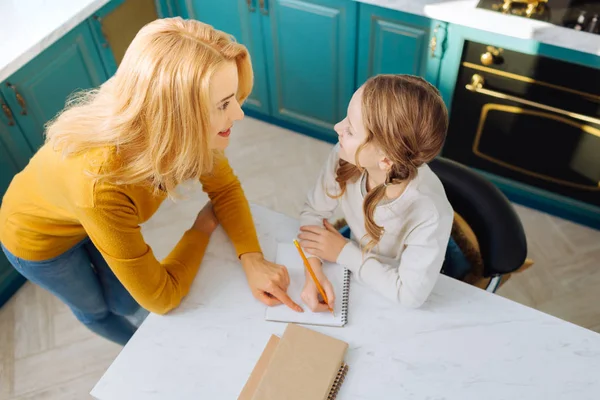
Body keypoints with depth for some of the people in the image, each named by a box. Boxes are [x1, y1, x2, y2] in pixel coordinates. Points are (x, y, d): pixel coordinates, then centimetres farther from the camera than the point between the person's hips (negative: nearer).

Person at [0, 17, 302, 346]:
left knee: (127, 303, 21)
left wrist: (251, 258, -27)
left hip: (95, 213, 3)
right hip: (39, 236, -3)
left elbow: (224, 186, -12)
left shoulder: (187, 129, -31)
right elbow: (160, 296, -32)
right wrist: (204, 225, -19)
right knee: (95, 309, 25)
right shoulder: (102, 185, -47)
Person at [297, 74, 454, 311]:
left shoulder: (429, 213, -37)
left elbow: (410, 294, -27)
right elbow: (314, 212, -12)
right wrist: (313, 269, -28)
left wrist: (344, 253, -22)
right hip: (352, 266, 3)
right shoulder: (346, 156, -26)